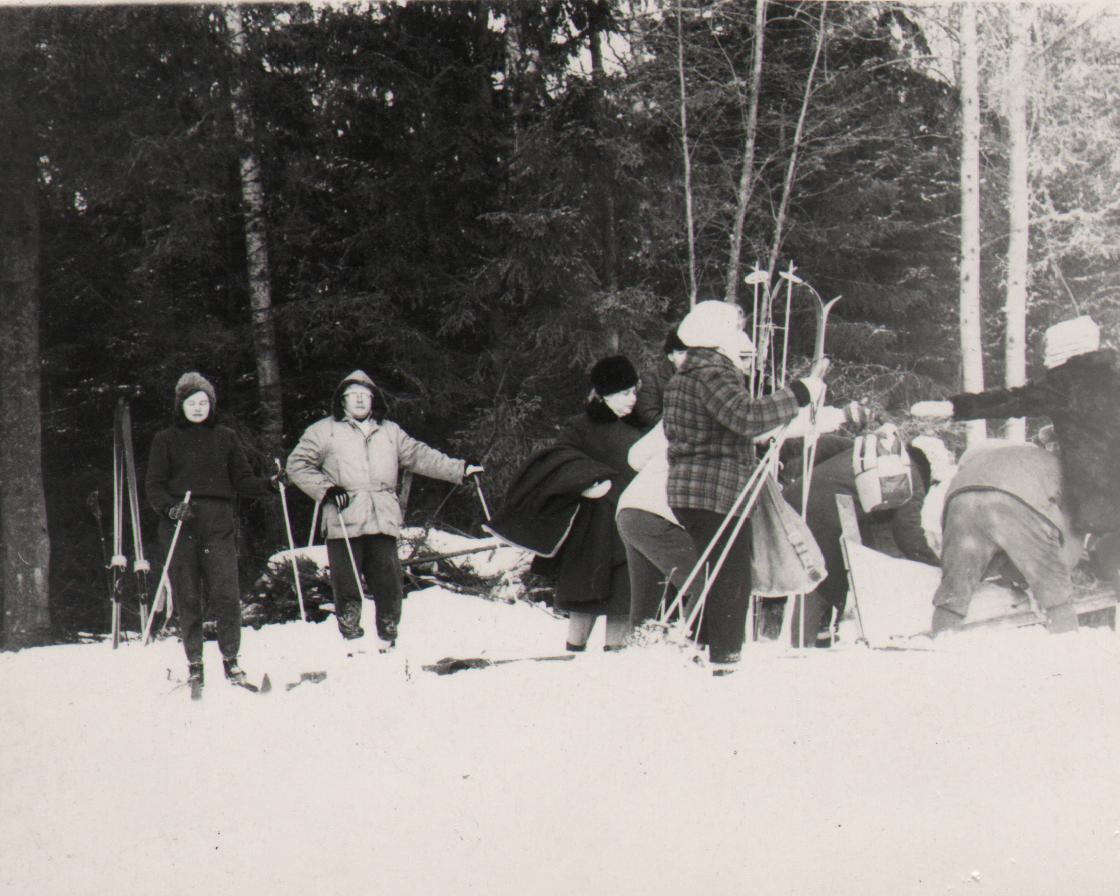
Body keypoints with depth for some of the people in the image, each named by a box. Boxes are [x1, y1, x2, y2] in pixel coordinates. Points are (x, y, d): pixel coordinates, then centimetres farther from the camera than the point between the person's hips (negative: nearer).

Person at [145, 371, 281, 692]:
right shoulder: (166, 440, 9)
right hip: (180, 529, -1)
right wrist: (170, 508, -14)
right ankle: (194, 663, 10)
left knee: (227, 594, -8)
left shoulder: (226, 437, 13)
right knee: (187, 598, 1)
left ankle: (231, 660, 2)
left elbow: (242, 480, 12)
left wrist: (270, 484, -7)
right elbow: (154, 485, 5)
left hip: (218, 525, 1)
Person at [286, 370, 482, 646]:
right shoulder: (324, 431, 8)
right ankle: (352, 639, 8)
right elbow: (298, 463, 6)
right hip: (344, 523, -3)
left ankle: (388, 639, 15)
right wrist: (325, 489, -6)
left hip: (383, 521, 3)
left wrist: (459, 469, 9)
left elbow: (419, 455, 18)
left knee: (389, 583, 2)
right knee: (347, 586, -3)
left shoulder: (390, 431, 18)